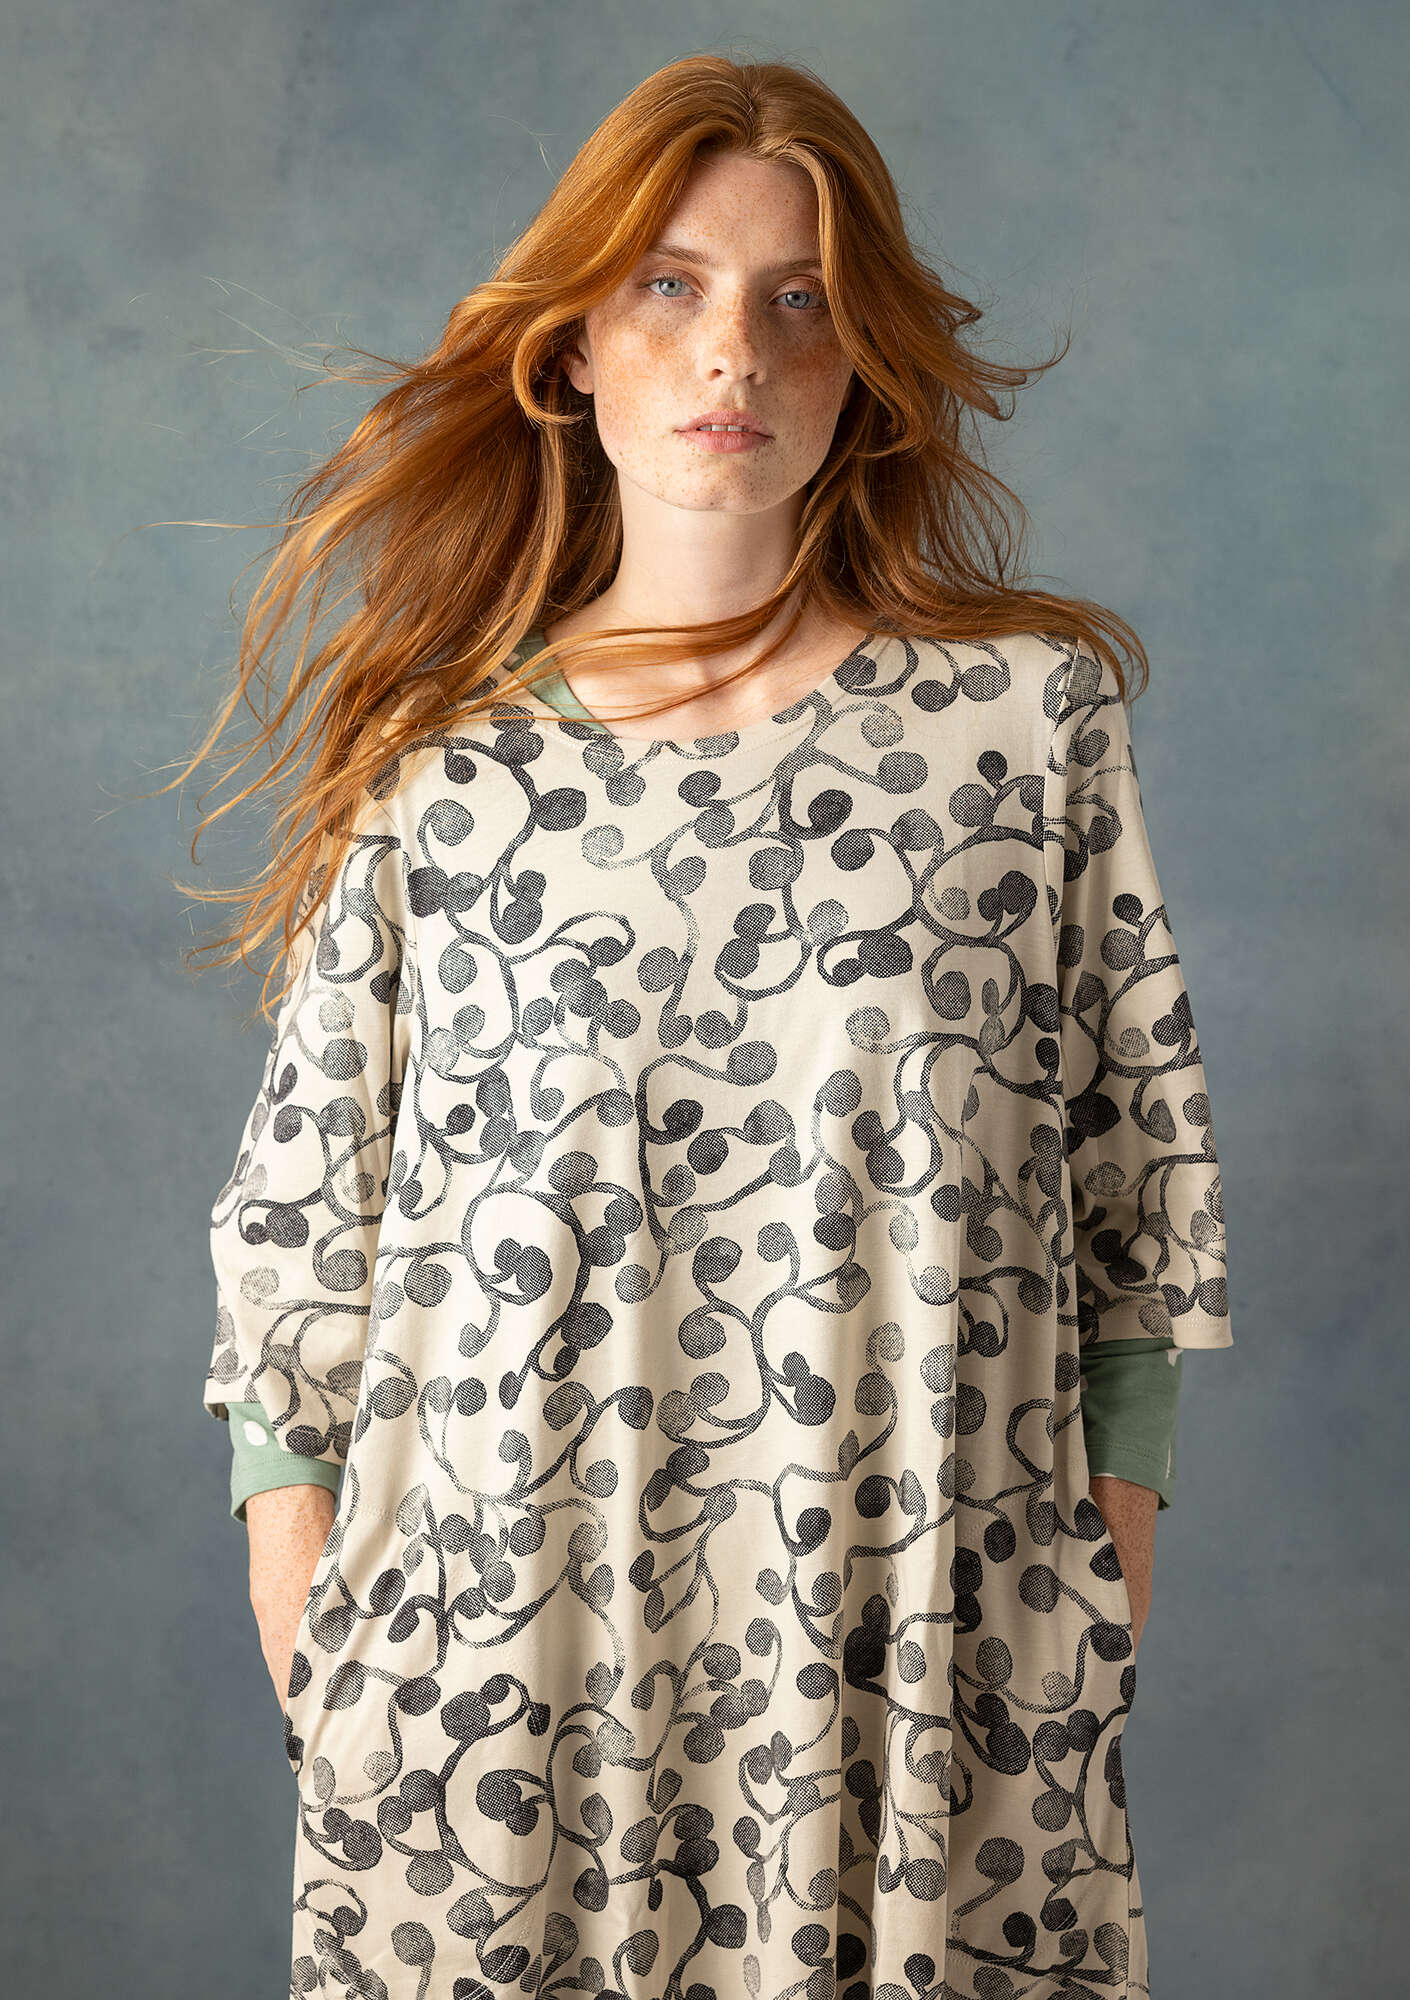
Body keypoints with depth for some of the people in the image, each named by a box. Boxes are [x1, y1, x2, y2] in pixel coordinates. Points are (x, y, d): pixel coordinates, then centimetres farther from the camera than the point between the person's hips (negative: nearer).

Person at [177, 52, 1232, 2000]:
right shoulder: (441, 754, 1)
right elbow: (313, 1172, 6)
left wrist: (1121, 1507, 5)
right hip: (501, 1598, 1)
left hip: (919, 1602, 0)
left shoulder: (1034, 709, 0)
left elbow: (1134, 1130, 4)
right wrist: (292, 1511, 6)